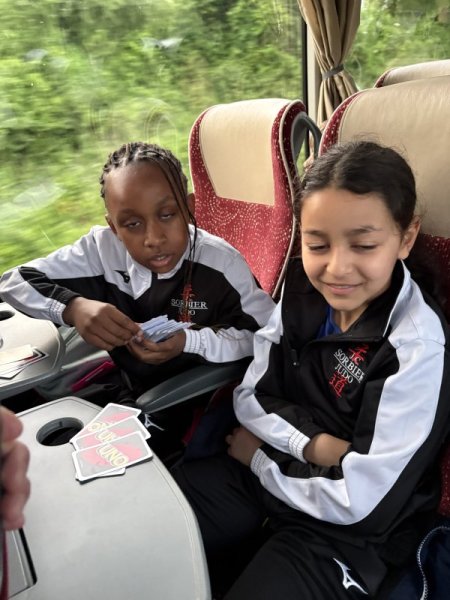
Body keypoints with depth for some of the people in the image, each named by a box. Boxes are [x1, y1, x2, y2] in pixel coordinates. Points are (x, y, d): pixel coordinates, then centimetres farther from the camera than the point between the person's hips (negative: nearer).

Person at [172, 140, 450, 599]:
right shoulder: (301, 292, -8)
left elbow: (358, 501, -22)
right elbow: (251, 398, -2)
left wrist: (260, 459, -10)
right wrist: (315, 445, -18)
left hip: (351, 532, -4)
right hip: (273, 470, 5)